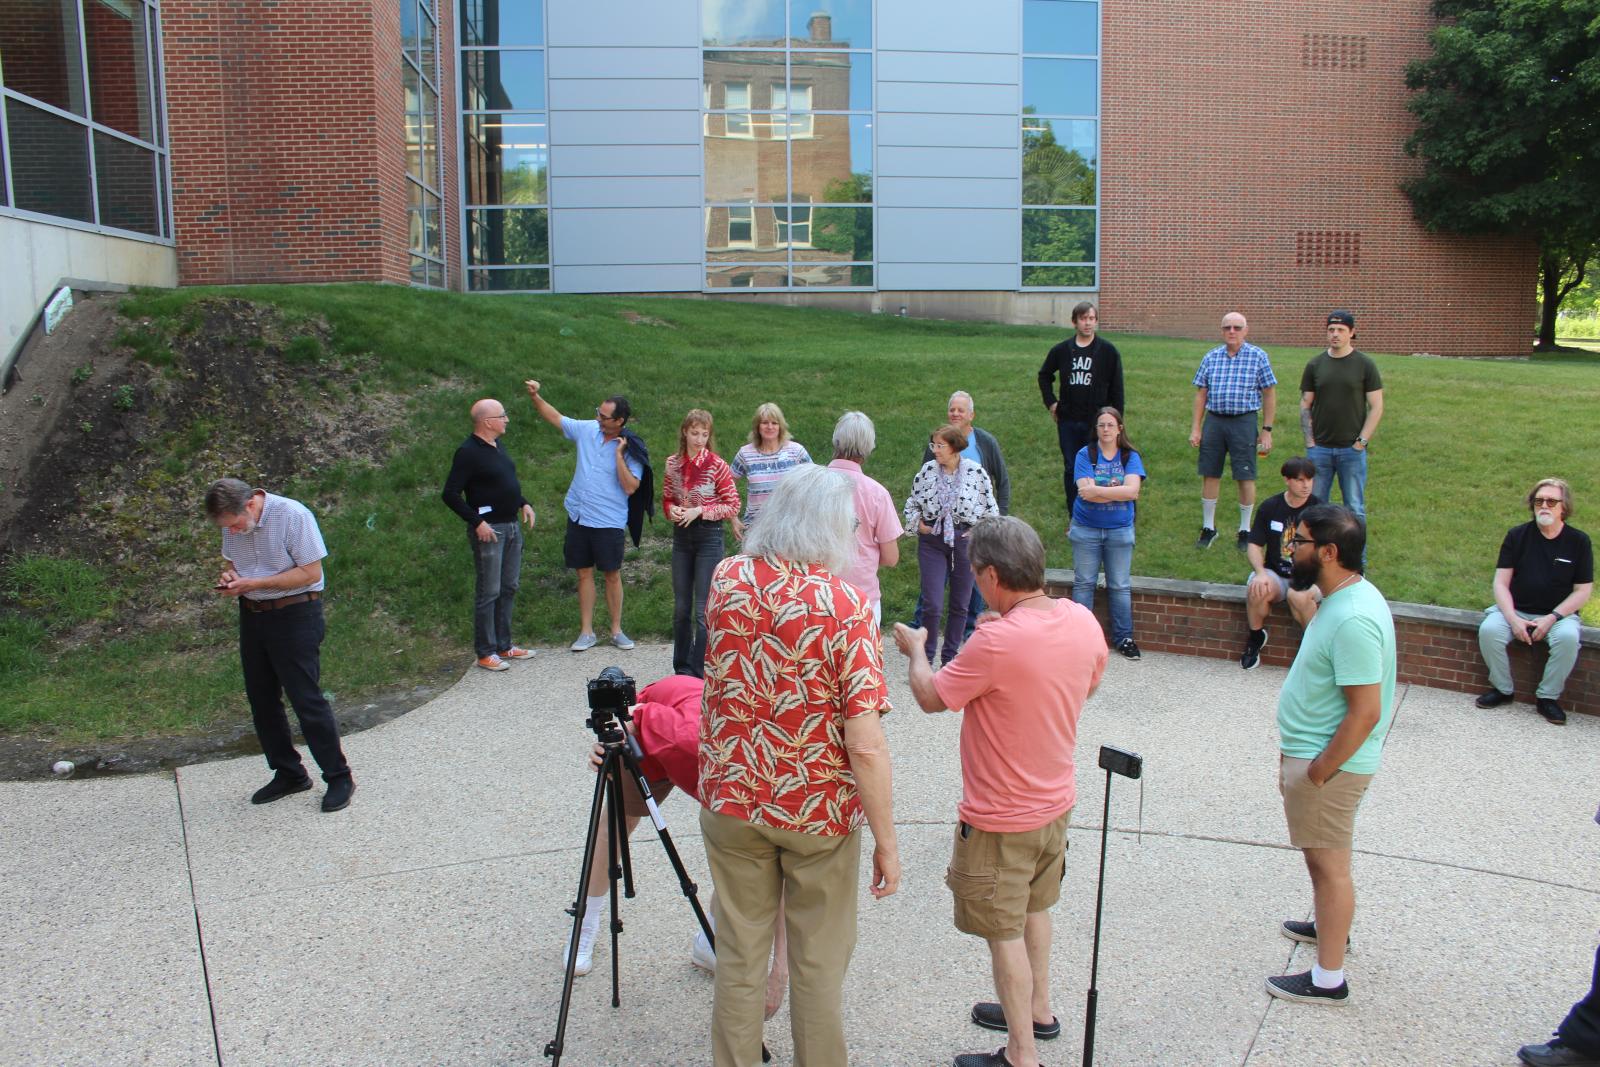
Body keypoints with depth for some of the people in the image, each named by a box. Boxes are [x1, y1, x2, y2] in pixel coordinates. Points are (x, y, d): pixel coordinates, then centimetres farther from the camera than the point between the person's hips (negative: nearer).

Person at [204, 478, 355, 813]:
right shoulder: (233, 523, 2)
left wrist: (253, 583, -21)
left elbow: (311, 572, -19)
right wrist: (228, 576, -5)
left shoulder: (293, 515, -19)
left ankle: (339, 777, 6)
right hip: (252, 615, 7)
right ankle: (288, 773, 26)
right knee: (261, 700, 12)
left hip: (294, 615, -7)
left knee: (306, 700, -6)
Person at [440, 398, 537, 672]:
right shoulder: (468, 452, -15)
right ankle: (486, 652, 5)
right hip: (489, 530, -9)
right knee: (489, 592, -3)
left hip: (511, 526, 9)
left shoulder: (497, 446, 11)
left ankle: (504, 645, 23)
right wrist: (477, 522, -21)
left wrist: (524, 503, 10)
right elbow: (450, 494, -18)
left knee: (509, 588, 14)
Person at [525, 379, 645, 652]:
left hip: (608, 521, -4)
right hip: (578, 516, 4)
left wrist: (619, 456, -23)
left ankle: (616, 630, 18)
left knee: (612, 575, 5)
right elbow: (555, 417, 12)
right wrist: (535, 397, 0)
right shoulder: (587, 429, 0)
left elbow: (630, 487, -20)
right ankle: (587, 632, 16)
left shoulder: (632, 450, -12)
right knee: (584, 572, 9)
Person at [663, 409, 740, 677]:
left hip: (709, 537, -5)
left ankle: (699, 673, 5)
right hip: (681, 536, 5)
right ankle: (681, 668, 26)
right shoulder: (673, 463, 3)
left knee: (703, 609, -4)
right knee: (681, 607, 13)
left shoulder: (717, 464, -10)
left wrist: (700, 511, -16)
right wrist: (671, 510, -8)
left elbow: (733, 505, -7)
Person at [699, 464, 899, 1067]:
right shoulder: (845, 604, -19)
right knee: (819, 961, 15)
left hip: (731, 797, 4)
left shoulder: (726, 580, -5)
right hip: (819, 810, -3)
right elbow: (864, 744, -21)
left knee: (739, 955, 17)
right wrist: (887, 842, -13)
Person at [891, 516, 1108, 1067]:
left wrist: (915, 649, 1)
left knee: (1005, 933, 9)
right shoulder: (1083, 621, -9)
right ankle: (1038, 1011, 46)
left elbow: (930, 696, -19)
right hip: (1056, 800, 8)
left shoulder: (997, 642, -32)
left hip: (1001, 819, -8)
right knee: (1035, 908, 27)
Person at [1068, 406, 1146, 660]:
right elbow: (1086, 492, -16)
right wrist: (1118, 491, -15)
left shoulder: (1130, 456, 1)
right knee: (1083, 584, 4)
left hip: (1120, 530, 1)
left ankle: (1124, 638, 16)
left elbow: (1132, 490, -15)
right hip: (1086, 529, -1)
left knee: (1120, 586, 6)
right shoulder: (1085, 455, -3)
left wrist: (1098, 490, -18)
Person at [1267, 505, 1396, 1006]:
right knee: (1325, 856, 27)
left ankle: (1328, 979, 16)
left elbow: (1365, 713, -29)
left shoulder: (1353, 619, -29)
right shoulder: (1341, 597, 4)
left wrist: (1318, 772, -21)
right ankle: (1330, 924, 49)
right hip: (1312, 752, 10)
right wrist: (1296, 754, 18)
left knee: (1328, 862, 3)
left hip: (1328, 761, -10)